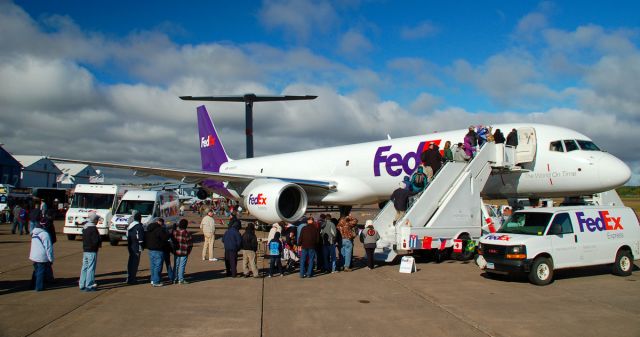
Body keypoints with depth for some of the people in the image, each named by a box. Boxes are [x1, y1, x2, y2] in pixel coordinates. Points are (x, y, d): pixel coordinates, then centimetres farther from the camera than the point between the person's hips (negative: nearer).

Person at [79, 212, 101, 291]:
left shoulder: (85, 227, 11)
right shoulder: (93, 228, -17)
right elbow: (96, 241, -23)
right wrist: (100, 241, -1)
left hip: (85, 250, 8)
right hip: (92, 251, -8)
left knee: (84, 268, 14)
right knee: (91, 268, -3)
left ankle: (82, 285, 20)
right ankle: (89, 286, -1)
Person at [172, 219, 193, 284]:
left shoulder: (174, 232, 0)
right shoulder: (187, 233, -12)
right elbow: (190, 244, -8)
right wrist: (188, 251, 5)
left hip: (176, 252, 4)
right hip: (184, 252, -4)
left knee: (176, 265, 13)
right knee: (182, 266, 1)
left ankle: (175, 279, 18)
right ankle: (181, 279, 4)